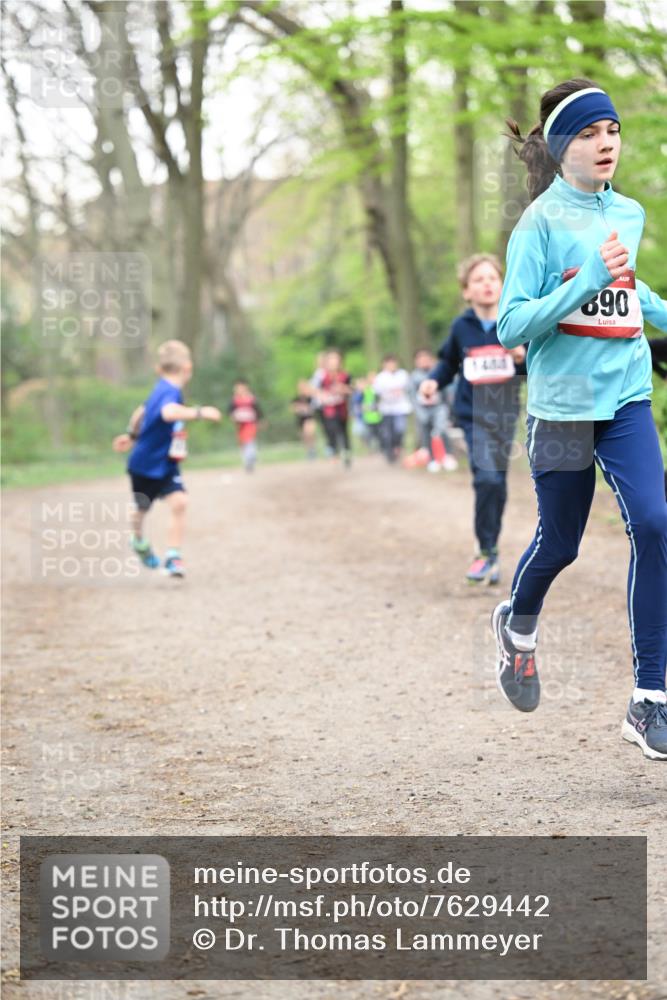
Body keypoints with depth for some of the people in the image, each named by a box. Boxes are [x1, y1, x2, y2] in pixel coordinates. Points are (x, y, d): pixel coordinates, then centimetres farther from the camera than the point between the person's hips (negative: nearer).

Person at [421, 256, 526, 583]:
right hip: (473, 412, -1)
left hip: (505, 412, 1)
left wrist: (523, 358, -19)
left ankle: (488, 552, 21)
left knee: (496, 482, 8)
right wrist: (434, 381, -6)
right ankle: (488, 552, -7)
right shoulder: (461, 327, -1)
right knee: (487, 477, -18)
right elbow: (448, 363, 12)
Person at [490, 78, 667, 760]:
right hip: (562, 403, -4)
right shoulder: (540, 223, -10)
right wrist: (587, 281, -25)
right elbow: (511, 326, -17)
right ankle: (518, 625, 44)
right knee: (559, 544, 9)